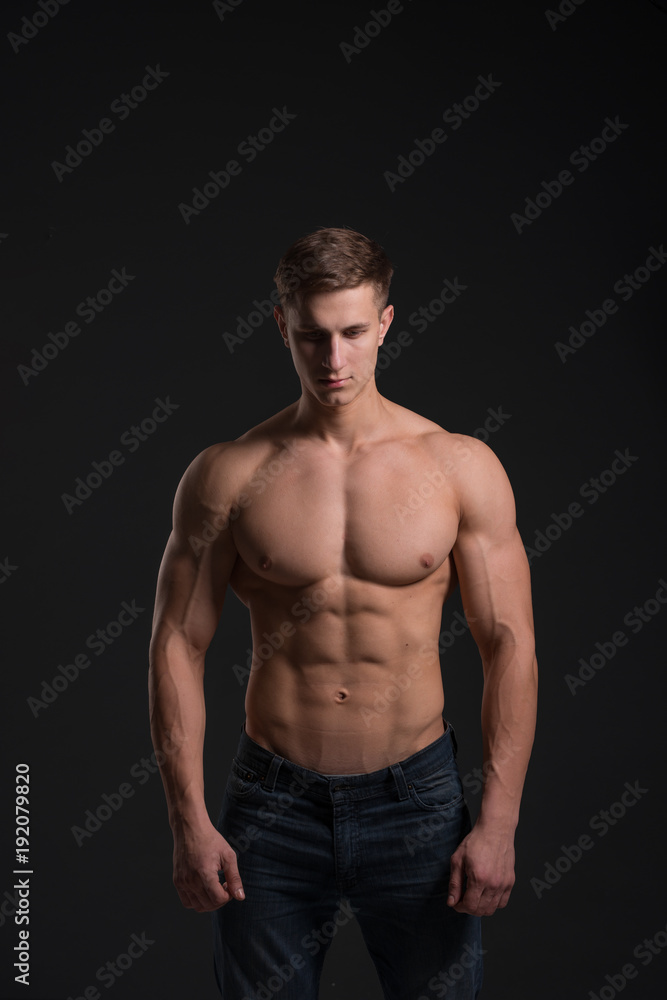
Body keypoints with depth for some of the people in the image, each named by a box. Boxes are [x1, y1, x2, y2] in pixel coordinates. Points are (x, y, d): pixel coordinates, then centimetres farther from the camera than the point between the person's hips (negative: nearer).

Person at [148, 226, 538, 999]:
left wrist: (499, 822, -6)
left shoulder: (462, 468, -3)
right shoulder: (226, 475, -3)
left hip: (417, 798, 0)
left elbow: (509, 646, -1)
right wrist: (189, 821, -5)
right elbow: (178, 644, -1)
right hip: (272, 804, 0)